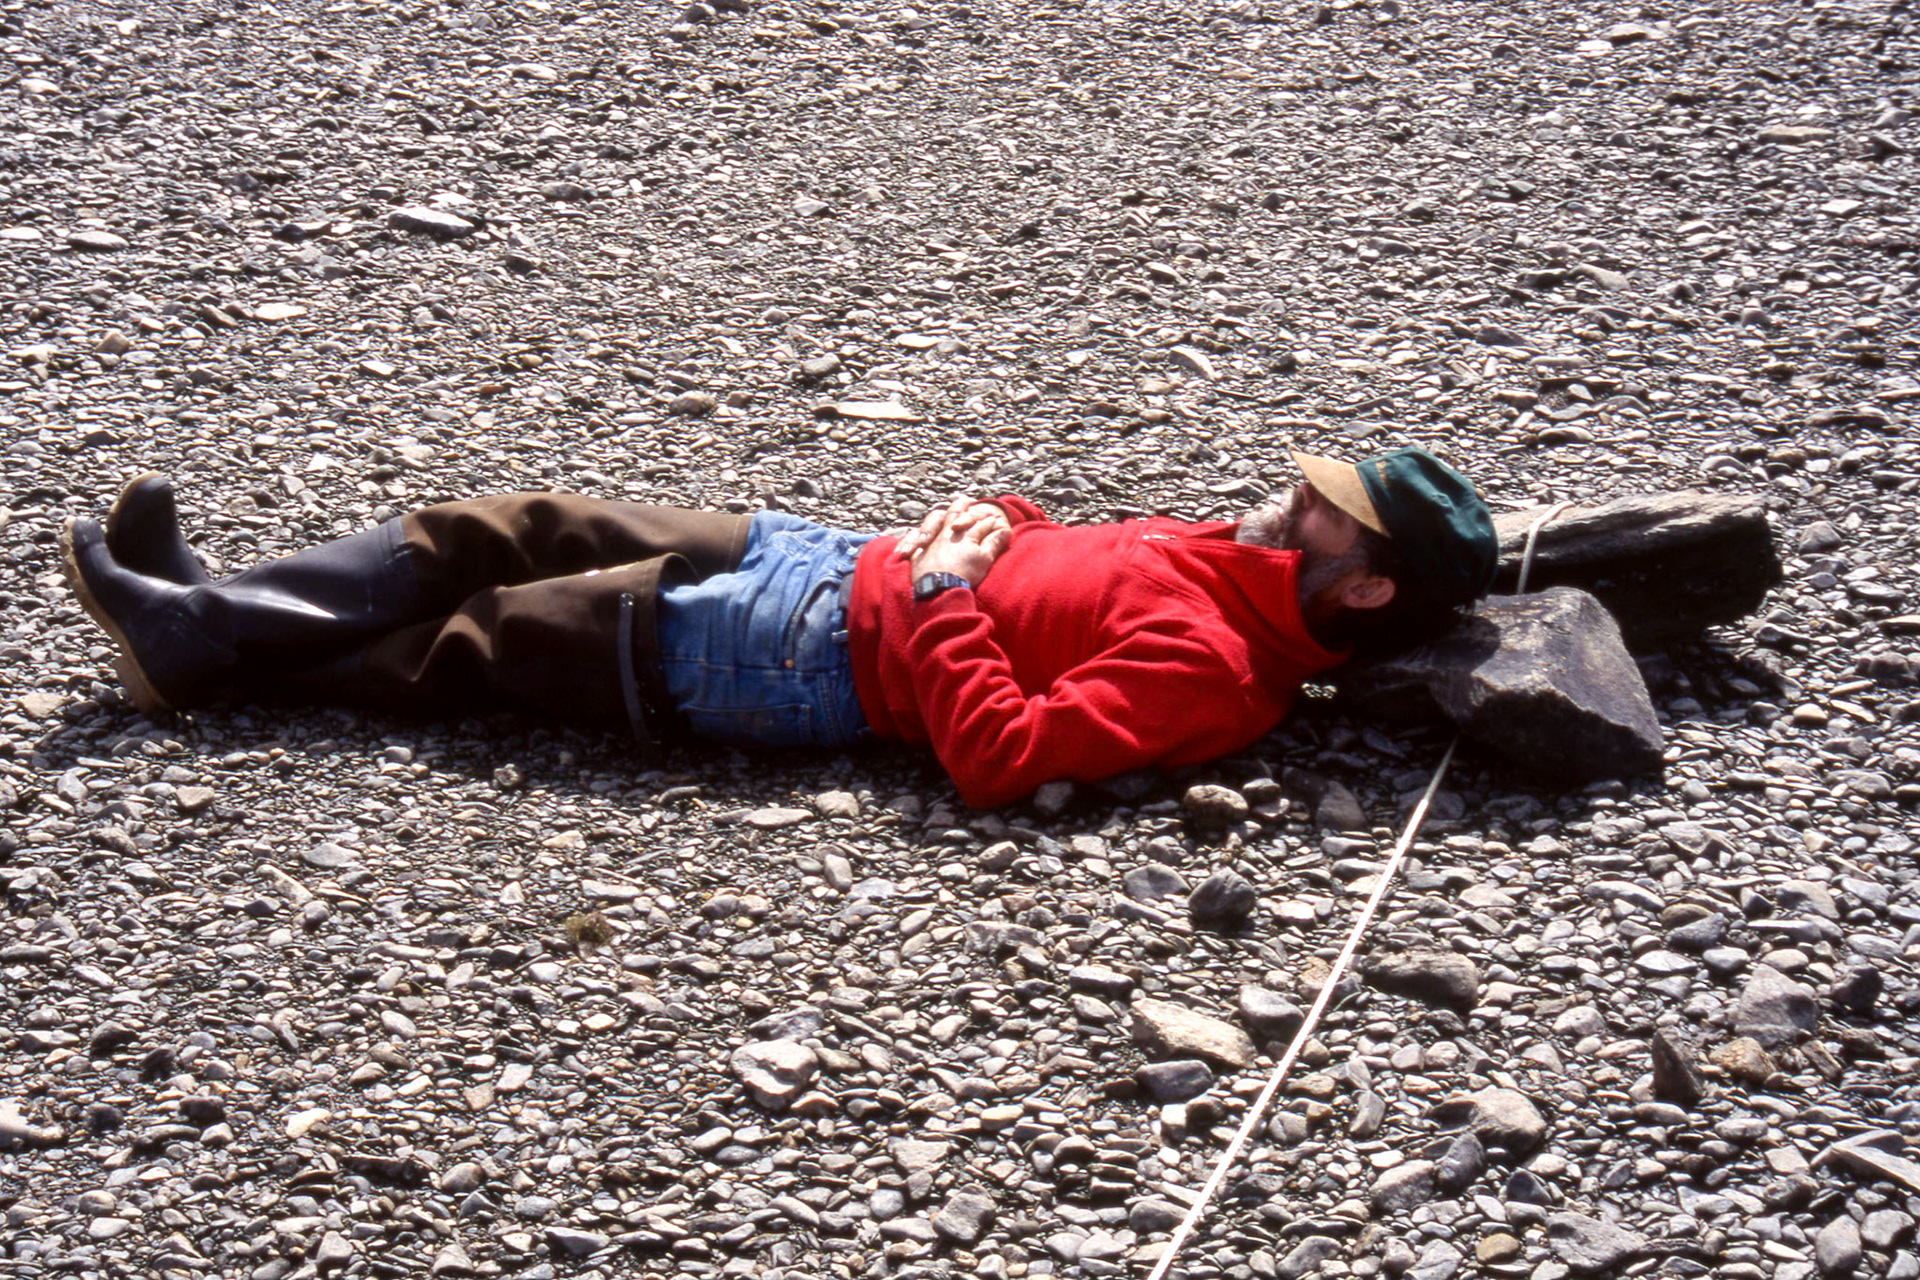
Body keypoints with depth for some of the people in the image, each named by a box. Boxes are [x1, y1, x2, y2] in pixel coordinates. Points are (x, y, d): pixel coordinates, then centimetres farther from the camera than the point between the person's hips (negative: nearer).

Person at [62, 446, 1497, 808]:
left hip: (818, 663, -9)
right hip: (823, 554, 9)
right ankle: (210, 621, 17)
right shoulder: (1221, 556, 7)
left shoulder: (1213, 671, -22)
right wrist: (990, 517, 0)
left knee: (478, 637, 1)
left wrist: (942, 598, -21)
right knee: (507, 534, 9)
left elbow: (999, 756, -31)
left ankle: (212, 657, 18)